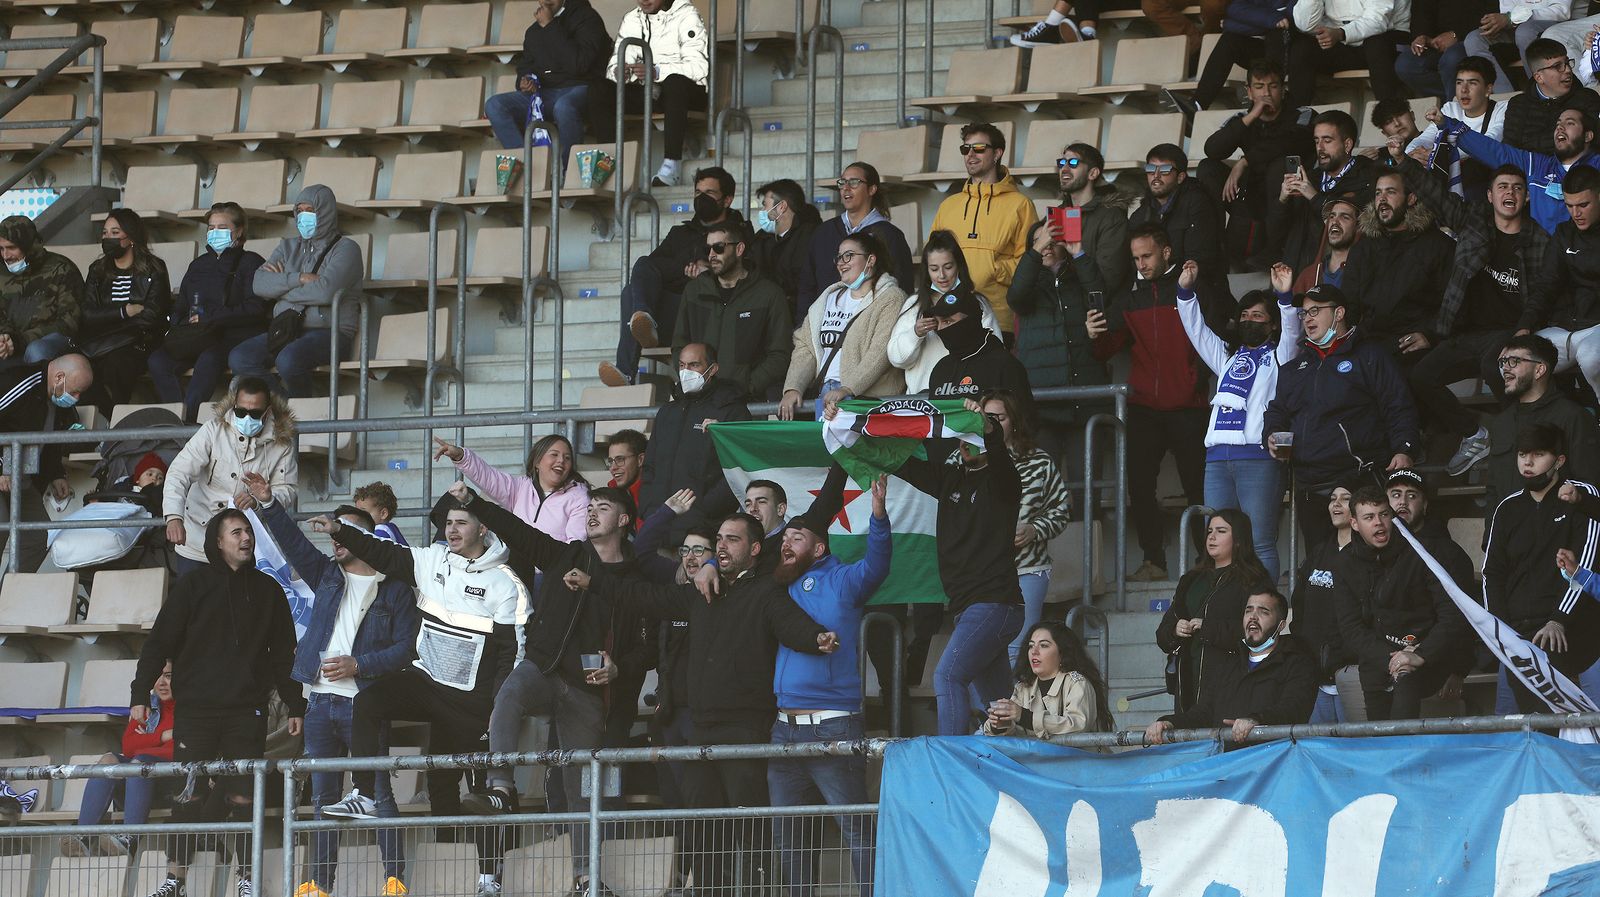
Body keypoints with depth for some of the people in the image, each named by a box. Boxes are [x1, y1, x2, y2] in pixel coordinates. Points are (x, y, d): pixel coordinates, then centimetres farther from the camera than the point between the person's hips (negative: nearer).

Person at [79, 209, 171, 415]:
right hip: (97, 348, 3)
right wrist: (125, 312, -6)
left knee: (115, 363, -36)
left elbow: (151, 317, -6)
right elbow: (86, 315, 5)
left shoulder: (153, 271, 6)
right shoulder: (97, 271, 19)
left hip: (136, 345, -3)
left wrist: (106, 318, -4)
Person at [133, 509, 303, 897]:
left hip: (247, 711, 1)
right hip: (197, 708, -1)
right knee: (187, 796, -3)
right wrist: (141, 694, -5)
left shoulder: (267, 589, 10)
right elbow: (159, 641, 2)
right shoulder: (194, 584, 3)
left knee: (243, 796, -1)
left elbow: (283, 654, 14)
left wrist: (295, 705, 11)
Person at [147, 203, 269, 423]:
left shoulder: (250, 263, 10)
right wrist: (177, 328, 1)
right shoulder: (198, 266, 28)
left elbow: (255, 308, -4)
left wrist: (208, 318, -7)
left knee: (209, 358, -38)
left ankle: (185, 418, -44)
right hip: (193, 338, 5)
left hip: (236, 337, -5)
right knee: (158, 360, -24)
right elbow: (180, 308, 26)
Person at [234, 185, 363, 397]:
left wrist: (281, 286, -2)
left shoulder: (345, 249, 2)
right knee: (238, 358, -21)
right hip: (286, 330, 6)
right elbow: (259, 283, 4)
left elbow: (326, 291, -15)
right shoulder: (289, 247, 19)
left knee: (288, 360, -36)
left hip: (329, 332, -6)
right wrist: (299, 279, -10)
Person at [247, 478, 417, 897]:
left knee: (379, 793, -7)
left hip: (363, 703, -5)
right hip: (320, 702, 5)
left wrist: (357, 665, -14)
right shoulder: (327, 575, 16)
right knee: (323, 797, 6)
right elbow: (294, 543, 9)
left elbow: (405, 648, -5)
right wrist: (267, 505, -2)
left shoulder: (396, 591, 1)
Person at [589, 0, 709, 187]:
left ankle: (672, 164, -40)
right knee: (599, 91, -16)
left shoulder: (687, 16, -7)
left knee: (675, 81, -38)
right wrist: (618, 72, -24)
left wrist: (656, 72, -32)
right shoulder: (631, 19, 11)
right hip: (645, 93, 5)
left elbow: (699, 67, -19)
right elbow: (614, 65, 2)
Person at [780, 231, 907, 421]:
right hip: (822, 394, 6)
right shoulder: (829, 298, 25)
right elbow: (805, 349, 16)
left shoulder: (891, 299, 2)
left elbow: (881, 353, -11)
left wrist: (847, 389, -21)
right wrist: (792, 388, -1)